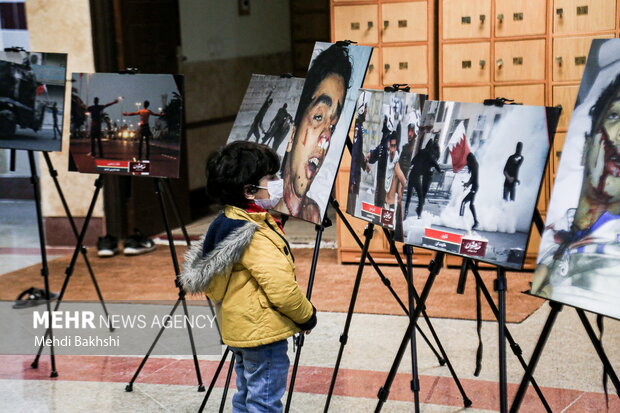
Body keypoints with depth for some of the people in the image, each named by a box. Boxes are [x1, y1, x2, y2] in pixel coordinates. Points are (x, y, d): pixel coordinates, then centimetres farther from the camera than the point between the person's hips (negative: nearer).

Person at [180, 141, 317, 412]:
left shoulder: (227, 223, 6)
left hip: (240, 329, 10)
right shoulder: (257, 236, -24)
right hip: (264, 332, -10)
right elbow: (282, 289, -27)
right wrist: (307, 316, -9)